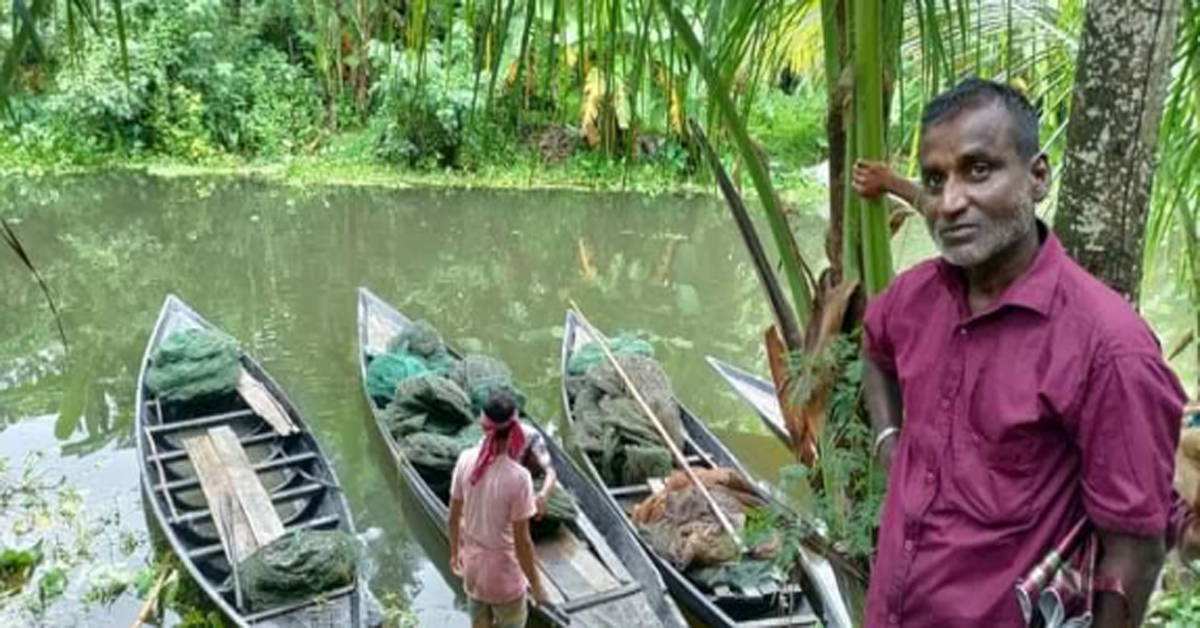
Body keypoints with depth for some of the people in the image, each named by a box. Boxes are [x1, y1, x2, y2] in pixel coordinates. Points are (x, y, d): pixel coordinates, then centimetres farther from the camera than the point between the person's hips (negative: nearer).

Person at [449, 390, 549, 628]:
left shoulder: (465, 460, -15)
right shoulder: (517, 477, -29)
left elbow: (454, 518, -1)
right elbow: (522, 541, -21)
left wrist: (455, 552, 17)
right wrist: (536, 585, -7)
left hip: (473, 566, 5)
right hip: (504, 572, -4)